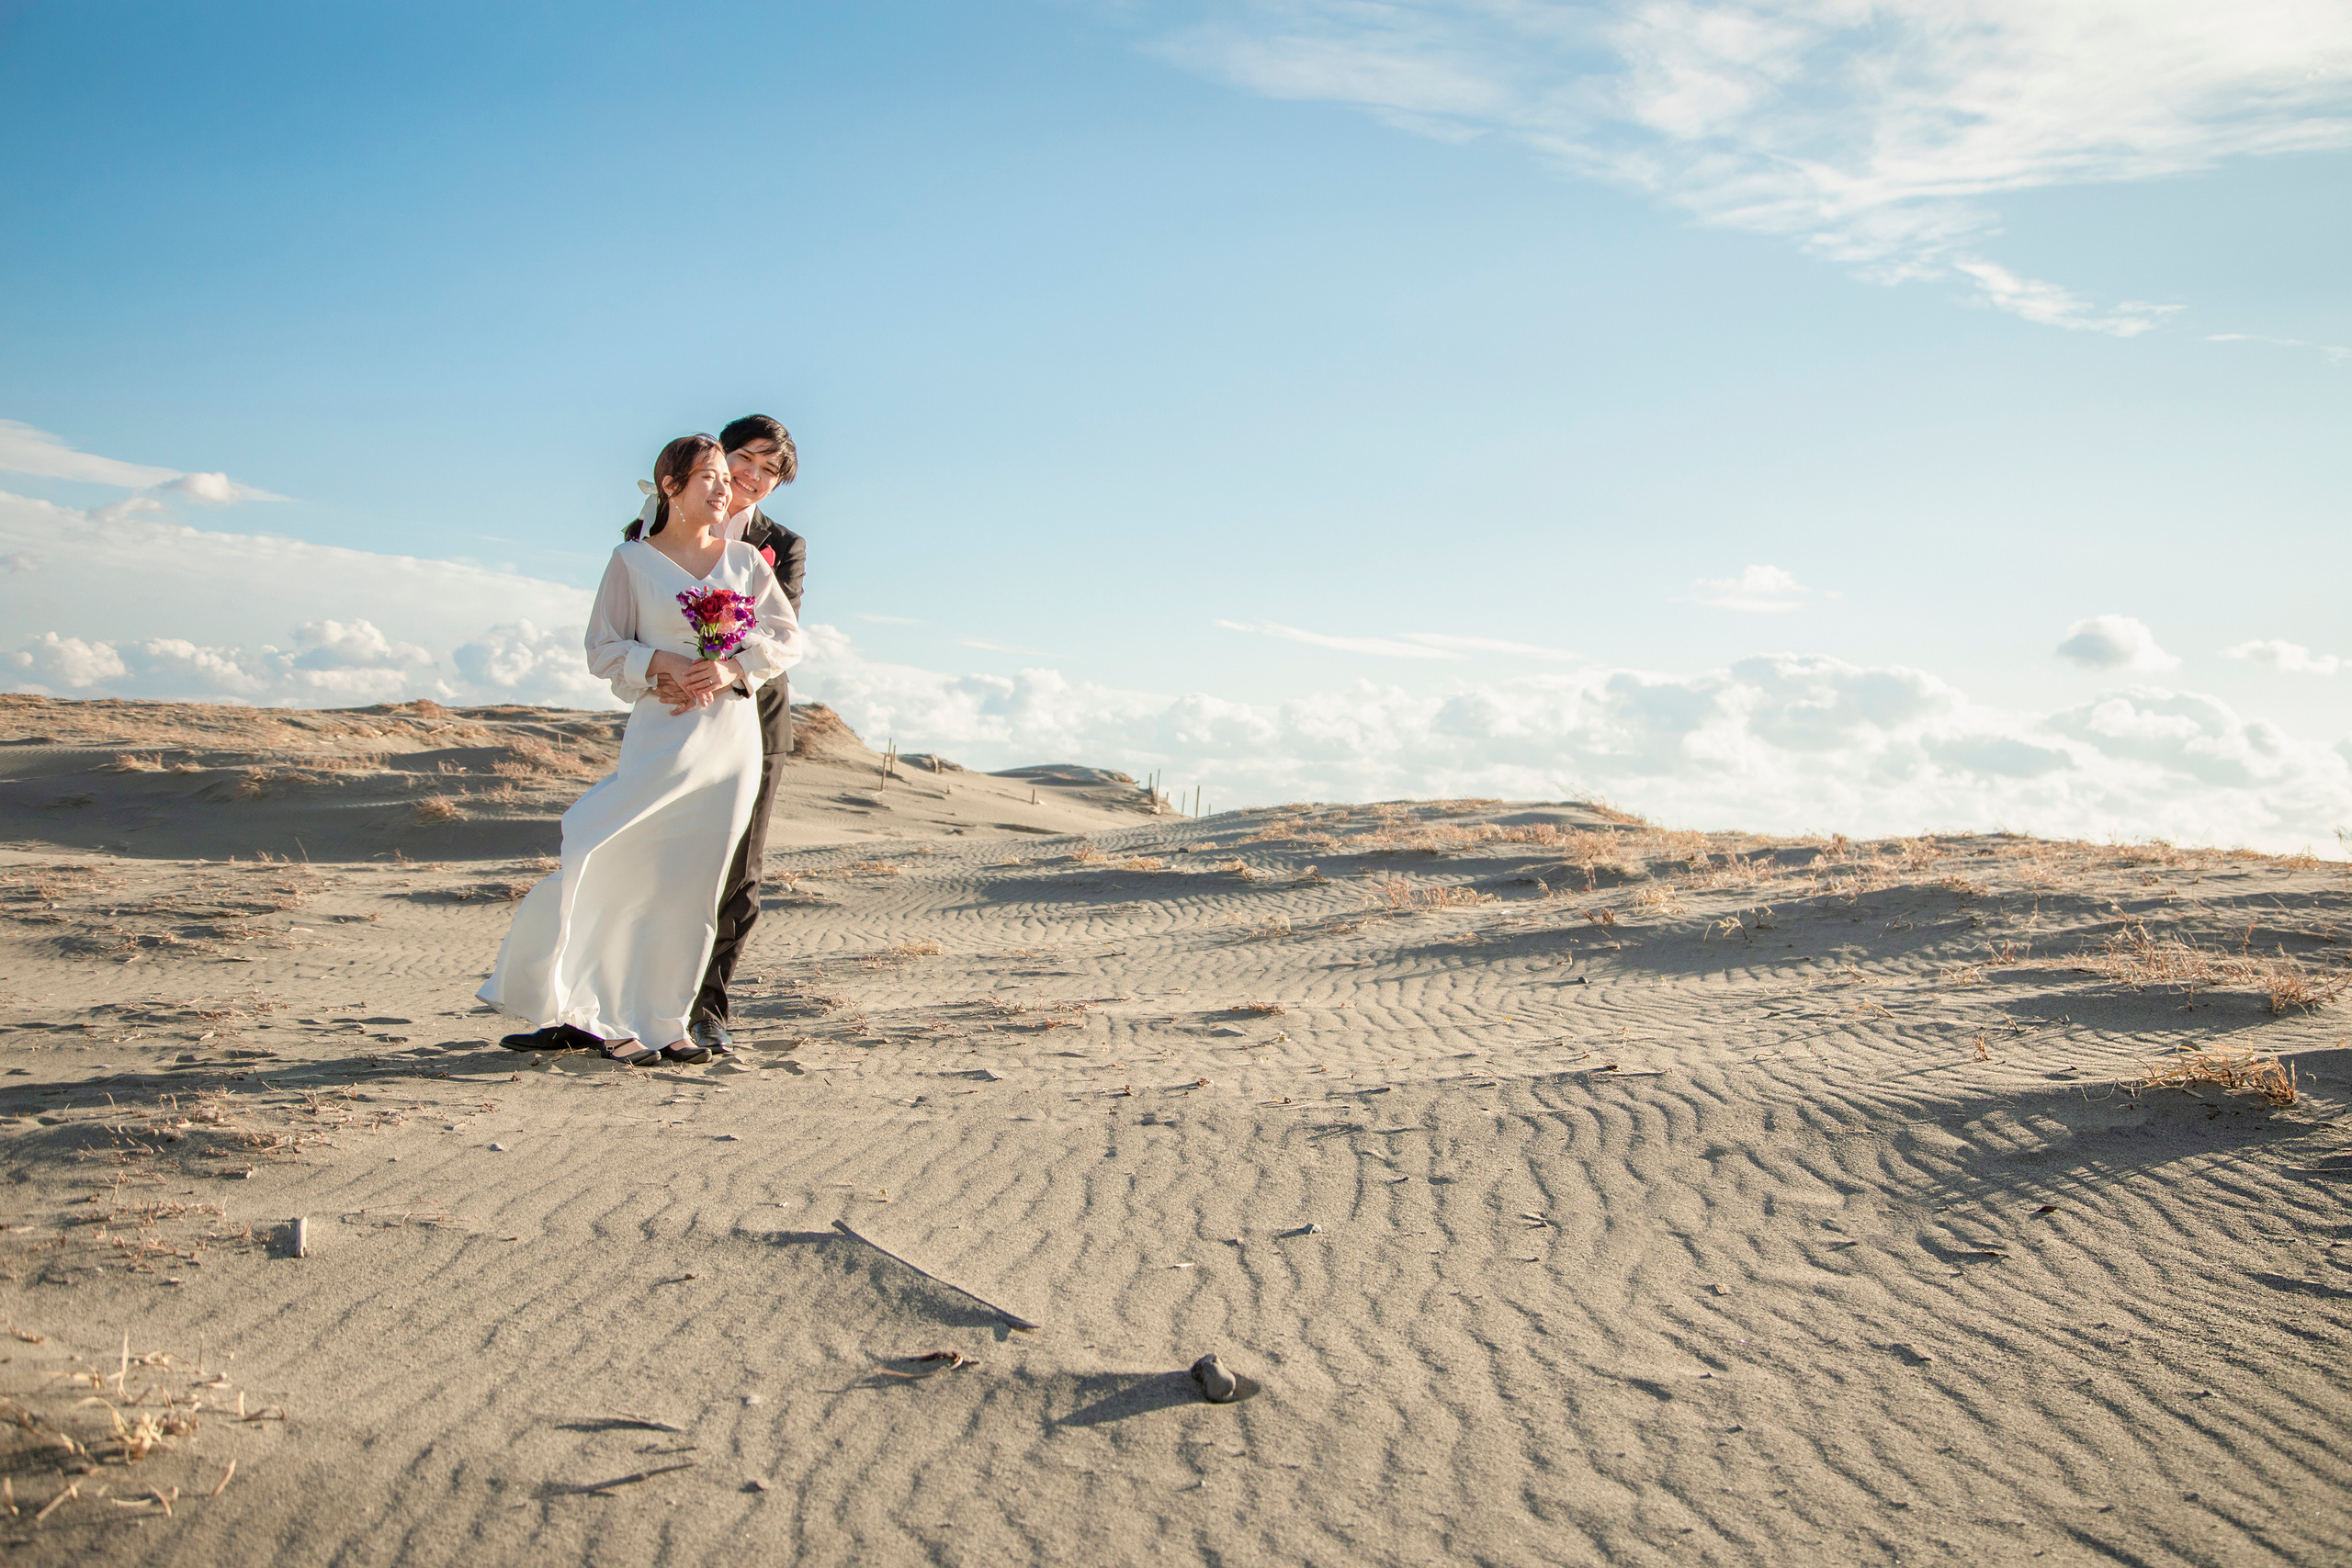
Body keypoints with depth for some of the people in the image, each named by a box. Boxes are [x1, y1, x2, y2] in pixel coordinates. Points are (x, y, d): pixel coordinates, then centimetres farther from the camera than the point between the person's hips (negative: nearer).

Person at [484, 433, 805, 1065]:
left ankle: (665, 1023, 10)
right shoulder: (632, 560, 4)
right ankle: (604, 1018, 3)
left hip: (732, 735, 3)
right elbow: (604, 651, 3)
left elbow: (789, 638, 9)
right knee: (628, 870, -8)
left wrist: (732, 669, -8)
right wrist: (666, 664, -14)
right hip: (662, 731, -3)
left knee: (695, 885, 3)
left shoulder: (745, 559, 11)